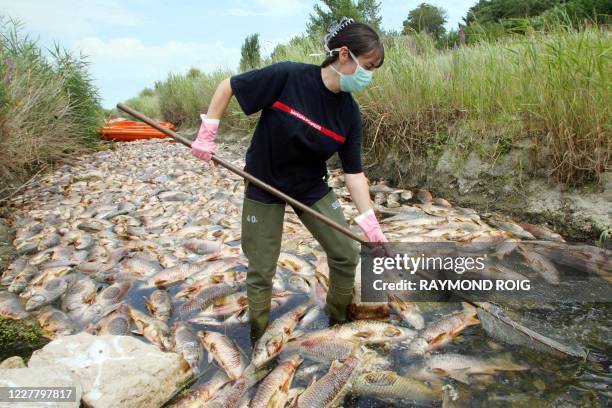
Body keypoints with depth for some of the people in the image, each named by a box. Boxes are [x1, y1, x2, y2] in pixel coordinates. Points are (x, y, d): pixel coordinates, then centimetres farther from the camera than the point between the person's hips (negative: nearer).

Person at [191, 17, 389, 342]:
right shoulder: (287, 76, -24)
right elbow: (228, 86, -13)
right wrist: (207, 134, -16)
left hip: (312, 188, 4)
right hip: (264, 186, -3)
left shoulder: (349, 113, -11)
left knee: (346, 255, 1)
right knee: (261, 271, 3)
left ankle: (339, 326, 27)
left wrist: (369, 221, -14)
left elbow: (353, 171, -8)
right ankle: (257, 342, 27)